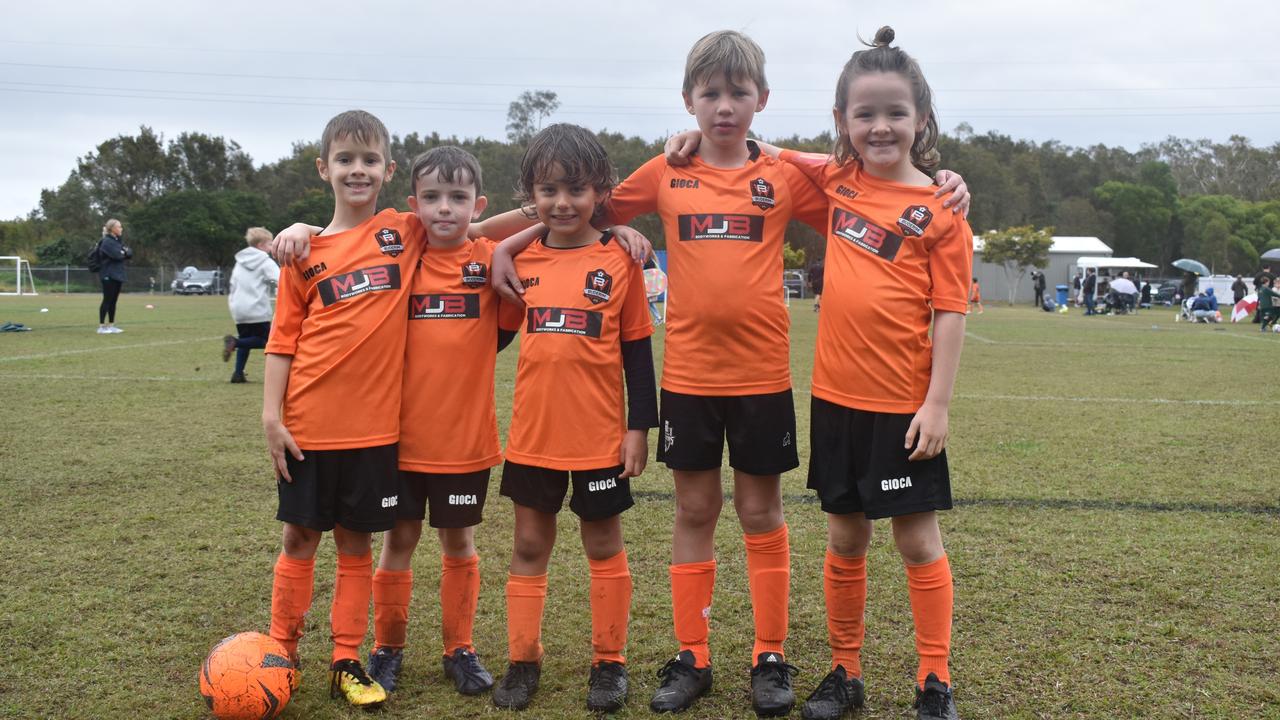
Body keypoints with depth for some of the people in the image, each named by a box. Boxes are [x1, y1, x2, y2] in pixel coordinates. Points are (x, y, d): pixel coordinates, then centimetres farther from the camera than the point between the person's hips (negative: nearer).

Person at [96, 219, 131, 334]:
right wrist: (124, 253, -2)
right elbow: (117, 255, -22)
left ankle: (111, 326, 14)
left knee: (113, 301, 10)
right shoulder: (107, 241, -11)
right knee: (107, 300, -8)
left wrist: (125, 252, -9)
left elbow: (130, 253, 11)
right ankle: (101, 327, -5)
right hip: (109, 275, -8)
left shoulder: (118, 241, 17)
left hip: (118, 275, 9)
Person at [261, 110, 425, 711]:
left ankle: (346, 663, 19)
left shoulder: (407, 232, 3)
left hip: (374, 424, 0)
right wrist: (271, 415, -5)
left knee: (356, 542, 9)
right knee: (300, 538, 10)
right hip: (309, 426, 0)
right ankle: (282, 653, 26)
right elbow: (282, 341, 1)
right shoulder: (306, 250, 1)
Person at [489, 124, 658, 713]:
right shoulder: (521, 258, 3)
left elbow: (637, 349, -3)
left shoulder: (619, 259, -5)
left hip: (600, 436, -3)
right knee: (529, 546, 12)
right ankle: (523, 660, 25)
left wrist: (640, 426, -5)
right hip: (532, 434, 3)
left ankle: (609, 663, 23)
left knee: (604, 547, 10)